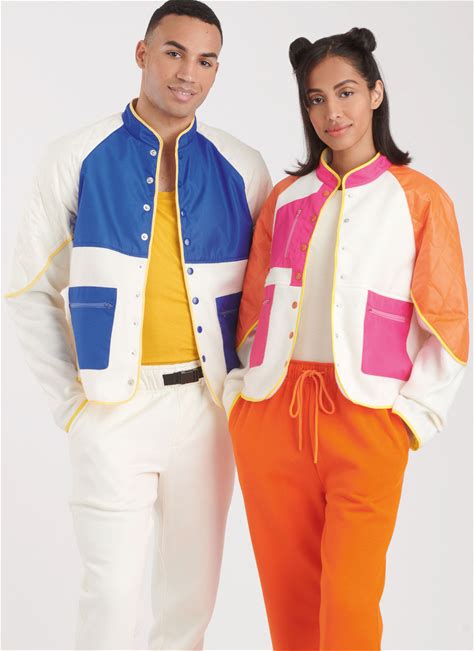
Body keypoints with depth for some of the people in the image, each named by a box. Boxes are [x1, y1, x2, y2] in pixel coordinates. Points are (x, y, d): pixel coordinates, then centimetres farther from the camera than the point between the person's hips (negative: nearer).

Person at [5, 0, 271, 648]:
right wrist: (69, 395, -2)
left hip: (206, 404, 2)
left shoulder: (241, 170, 3)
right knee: (112, 593, -1)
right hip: (116, 406, -2)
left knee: (192, 592, 13)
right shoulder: (77, 159, -1)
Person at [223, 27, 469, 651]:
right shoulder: (285, 198, 14)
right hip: (270, 415, 4)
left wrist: (412, 413, -6)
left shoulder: (420, 199, 2)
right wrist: (242, 388, 8)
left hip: (365, 419, -3)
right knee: (287, 596, 9)